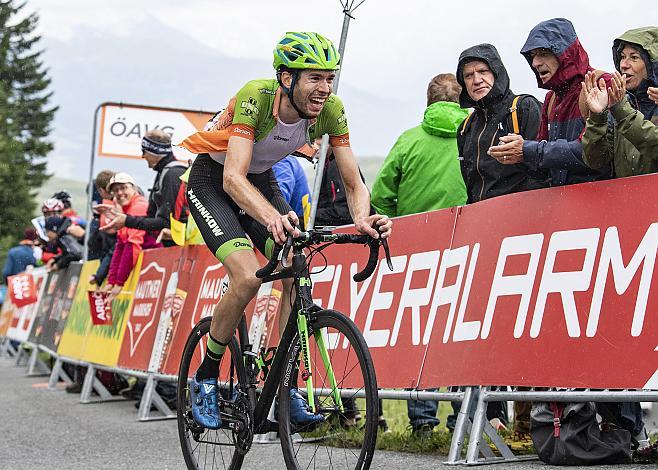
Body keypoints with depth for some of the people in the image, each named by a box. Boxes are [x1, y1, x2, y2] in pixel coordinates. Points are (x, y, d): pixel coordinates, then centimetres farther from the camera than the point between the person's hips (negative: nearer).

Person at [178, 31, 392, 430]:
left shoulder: (331, 110, -20)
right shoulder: (256, 97, -34)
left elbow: (354, 183, -16)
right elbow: (233, 177, -43)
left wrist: (363, 219, -39)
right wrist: (271, 217, -61)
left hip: (261, 181, 5)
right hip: (213, 181, -5)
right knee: (248, 277, -24)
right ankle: (206, 378, -4)